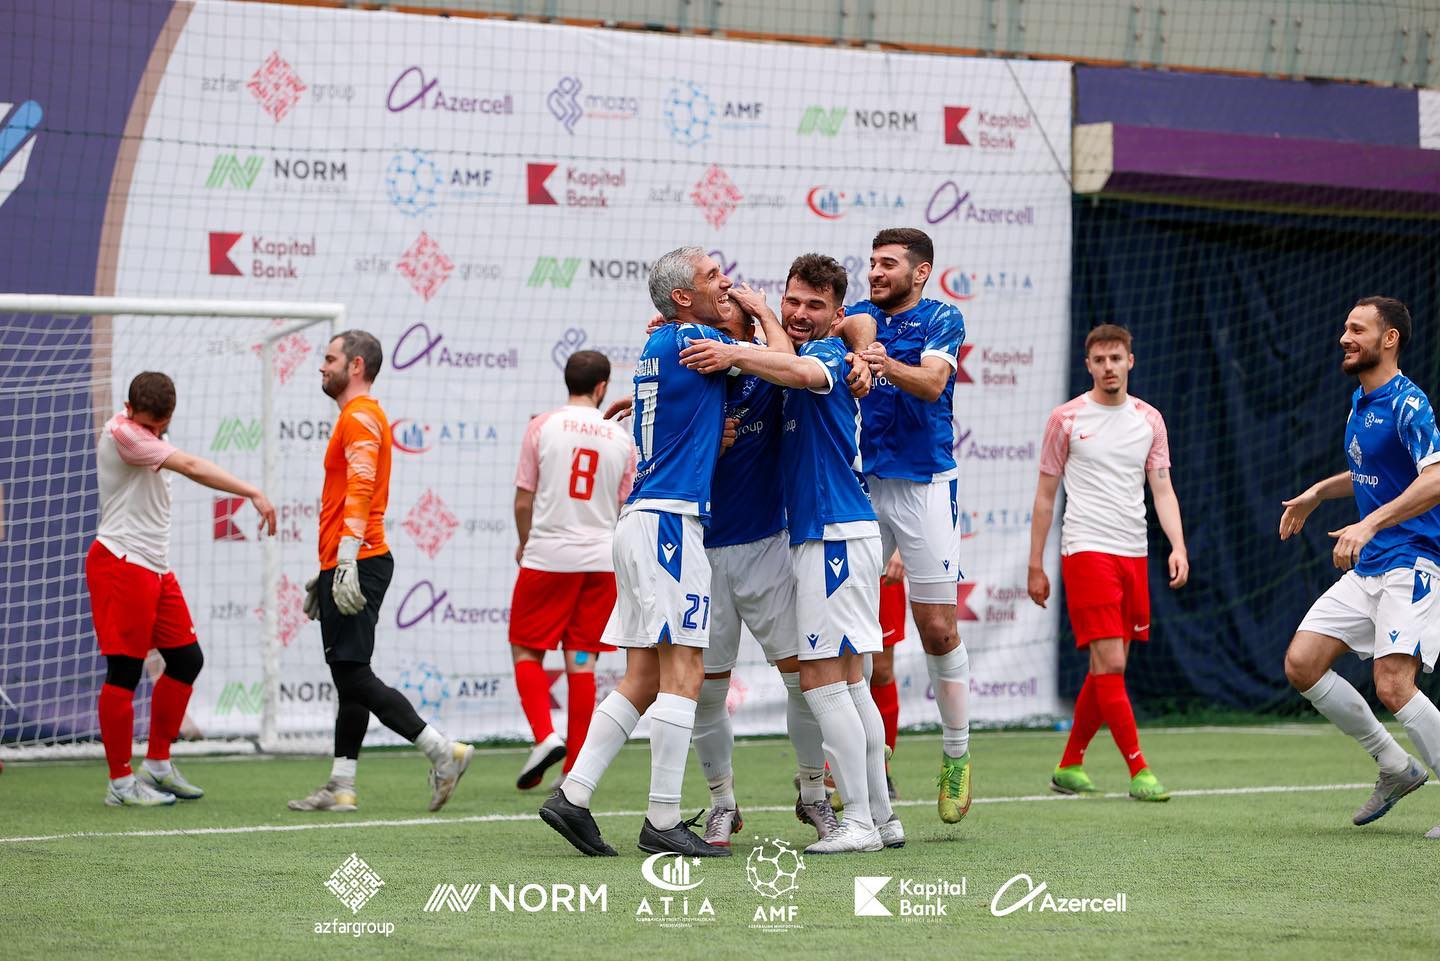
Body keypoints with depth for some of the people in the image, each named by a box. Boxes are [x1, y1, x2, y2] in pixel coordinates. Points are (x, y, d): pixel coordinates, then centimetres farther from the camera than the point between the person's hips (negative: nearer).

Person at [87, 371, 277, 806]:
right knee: (125, 671, -7)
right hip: (121, 563, -10)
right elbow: (191, 467, -25)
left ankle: (157, 766, 23)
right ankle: (121, 783, -1)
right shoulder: (120, 433, -17)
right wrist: (253, 493, -31)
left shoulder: (154, 438, 13)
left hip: (156, 568, 10)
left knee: (186, 660, 12)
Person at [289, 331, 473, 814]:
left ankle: (442, 751, -14)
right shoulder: (360, 416, 22)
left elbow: (359, 492, -22)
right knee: (349, 678, 9)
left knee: (353, 675, -13)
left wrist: (346, 563, -29)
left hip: (357, 566, -11)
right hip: (345, 568, 11)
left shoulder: (360, 417, -10)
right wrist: (325, 573, 30)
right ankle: (341, 787, 9)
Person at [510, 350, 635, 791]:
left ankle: (545, 735, -12)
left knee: (526, 651, 9)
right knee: (582, 663, 5)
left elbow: (523, 500, 0)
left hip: (547, 556, -2)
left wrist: (525, 544, 17)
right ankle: (576, 769, 4)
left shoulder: (543, 426, -3)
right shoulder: (621, 438, 5)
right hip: (600, 560, 2)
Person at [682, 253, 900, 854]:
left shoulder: (831, 351, -11)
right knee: (846, 679, 12)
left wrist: (733, 352, -40)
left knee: (821, 678, -10)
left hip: (835, 533, -10)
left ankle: (859, 822, -10)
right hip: (823, 534, 10)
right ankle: (881, 816, 16)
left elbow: (802, 369, -33)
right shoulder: (800, 354, 18)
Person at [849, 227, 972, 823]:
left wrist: (886, 365, -40)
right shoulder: (857, 319, 10)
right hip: (863, 484, 4)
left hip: (925, 487, -4)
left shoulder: (942, 320, -2)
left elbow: (932, 383, -20)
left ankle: (956, 756, 11)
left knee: (938, 630, -3)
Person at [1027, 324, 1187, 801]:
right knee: (1110, 664, -13)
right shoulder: (1066, 418, 1)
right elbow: (1045, 495, 5)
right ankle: (1139, 772, -13)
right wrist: (1036, 566, 3)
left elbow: (1162, 491, 8)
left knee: (1105, 670, 7)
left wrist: (1178, 547, -8)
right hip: (1086, 551, -4)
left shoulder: (1149, 420, 10)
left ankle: (1069, 766, 20)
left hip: (1133, 554, 4)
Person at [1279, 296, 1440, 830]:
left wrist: (1371, 524, -34)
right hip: (1366, 569, 10)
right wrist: (1316, 494, 26)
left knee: (1393, 688, -20)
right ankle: (1396, 767, 14)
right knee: (1301, 665, 3)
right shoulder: (1360, 403, 15)